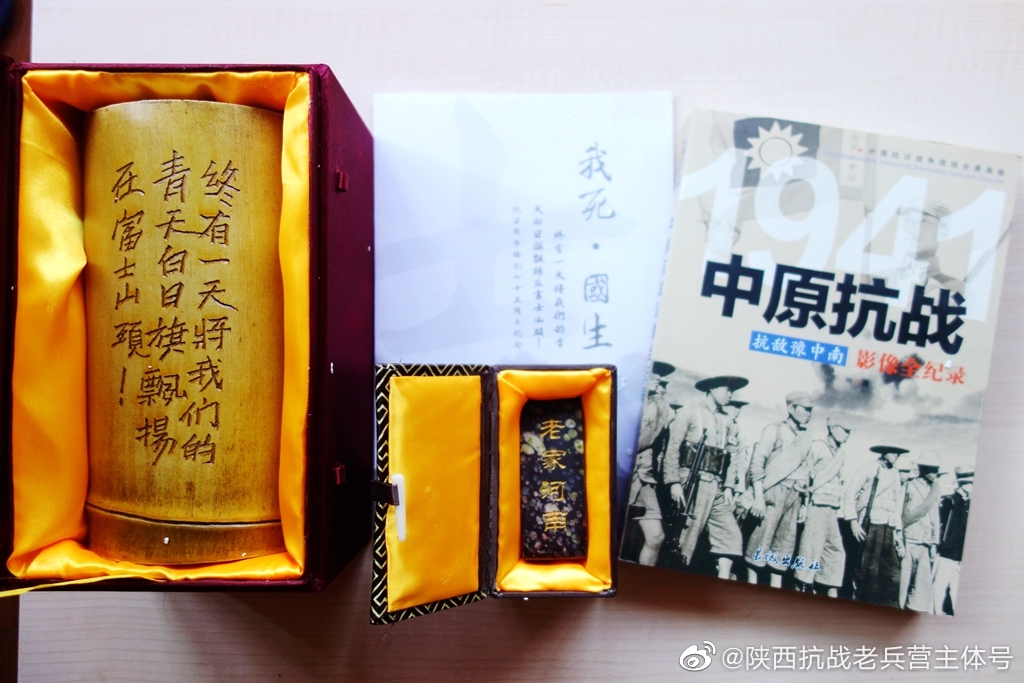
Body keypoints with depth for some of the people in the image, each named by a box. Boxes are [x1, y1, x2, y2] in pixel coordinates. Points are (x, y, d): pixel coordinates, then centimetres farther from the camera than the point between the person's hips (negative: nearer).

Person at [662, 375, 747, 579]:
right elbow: (672, 449, -6)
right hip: (692, 483, -6)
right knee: (687, 537, -2)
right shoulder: (690, 412, 0)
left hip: (716, 487, 6)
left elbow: (729, 457, 16)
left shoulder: (727, 422, 16)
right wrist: (674, 482, -14)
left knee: (730, 534, 1)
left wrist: (729, 486, 6)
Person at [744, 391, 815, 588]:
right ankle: (752, 584, -2)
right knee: (762, 538, -8)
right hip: (774, 492, -6)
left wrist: (804, 502, 16)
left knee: (786, 541, 7)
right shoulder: (774, 430, 0)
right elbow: (757, 462, -7)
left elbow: (805, 470, 21)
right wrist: (758, 496, -14)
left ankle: (776, 587, 13)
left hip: (795, 496, 6)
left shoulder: (806, 438, 17)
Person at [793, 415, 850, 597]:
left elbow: (840, 484, 16)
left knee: (836, 551, 9)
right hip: (817, 505, -8)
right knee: (811, 549, -8)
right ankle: (802, 588, -4)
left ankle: (832, 594, 15)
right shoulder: (817, 447, -2)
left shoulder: (841, 455, 17)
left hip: (832, 509, 8)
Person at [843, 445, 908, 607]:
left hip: (888, 531, 5)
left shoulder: (895, 474, 17)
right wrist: (853, 521, -12)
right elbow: (849, 494, -3)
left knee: (892, 574, -1)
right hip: (869, 527, -5)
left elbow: (898, 506, 19)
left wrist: (899, 536, 15)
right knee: (867, 571, -5)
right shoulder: (869, 469, 2)